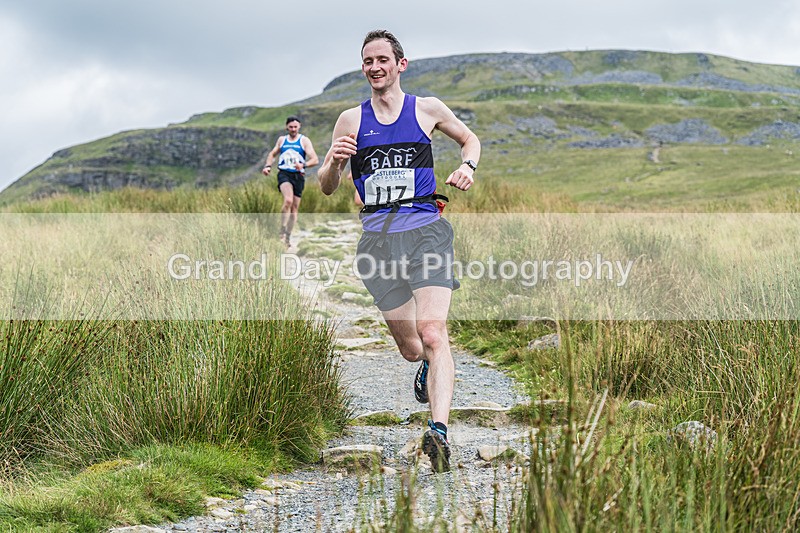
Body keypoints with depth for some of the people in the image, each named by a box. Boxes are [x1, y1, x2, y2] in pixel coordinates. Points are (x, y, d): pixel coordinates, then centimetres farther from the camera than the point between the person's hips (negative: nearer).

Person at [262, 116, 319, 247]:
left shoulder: (304, 140, 3)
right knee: (288, 200, -27)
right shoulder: (281, 140, 13)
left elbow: (315, 160, -6)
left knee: (294, 208, 4)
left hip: (298, 176, 0)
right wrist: (268, 166, 8)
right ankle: (282, 230, -21)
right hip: (284, 174, 0)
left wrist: (304, 165, -26)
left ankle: (287, 237, 16)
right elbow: (272, 154, 27)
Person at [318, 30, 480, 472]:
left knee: (431, 333, -22)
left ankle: (438, 431, -31)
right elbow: (327, 187, 14)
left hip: (425, 228, -2)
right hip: (377, 238, 2)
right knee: (411, 349, 7)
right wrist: (334, 162, -8)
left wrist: (467, 166, 3)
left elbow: (470, 139, 25)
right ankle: (428, 366, 44)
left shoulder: (427, 109, 8)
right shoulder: (351, 120, 11)